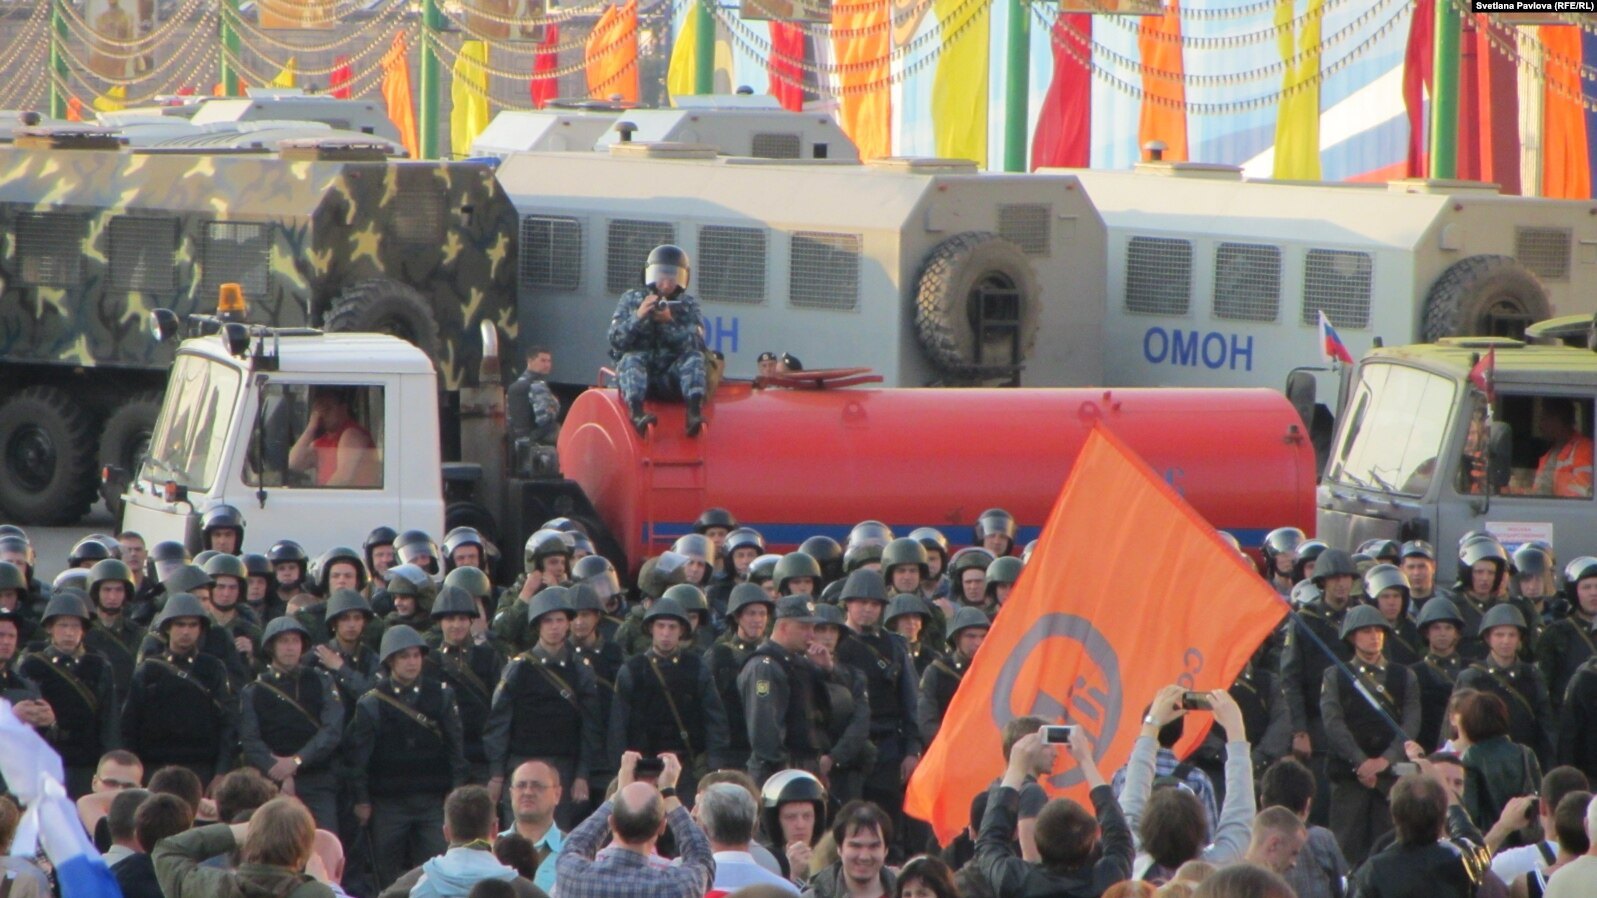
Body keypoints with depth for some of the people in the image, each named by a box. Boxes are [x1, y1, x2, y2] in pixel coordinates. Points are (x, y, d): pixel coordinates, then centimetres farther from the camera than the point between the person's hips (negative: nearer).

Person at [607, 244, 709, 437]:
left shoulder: (688, 305, 8)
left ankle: (695, 411, -47)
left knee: (695, 357, -25)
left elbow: (696, 343, -7)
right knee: (632, 358, -32)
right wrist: (638, 316, -21)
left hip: (671, 380, 1)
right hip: (638, 374, -1)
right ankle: (637, 412, -57)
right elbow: (615, 340, -5)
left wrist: (670, 322, -23)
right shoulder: (631, 299, 6)